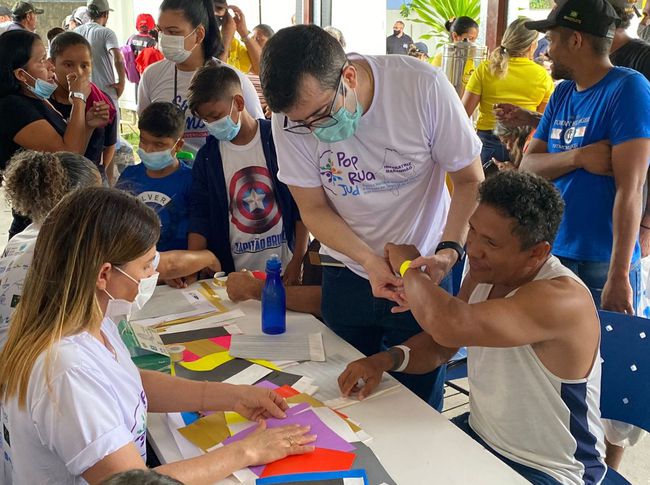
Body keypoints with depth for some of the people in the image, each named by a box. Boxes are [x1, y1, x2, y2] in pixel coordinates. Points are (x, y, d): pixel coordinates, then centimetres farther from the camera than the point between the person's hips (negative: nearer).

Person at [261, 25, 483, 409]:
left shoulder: (423, 86, -22)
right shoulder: (290, 117, -16)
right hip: (347, 274, 2)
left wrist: (449, 252, -27)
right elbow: (314, 208, -7)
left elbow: (470, 180, -11)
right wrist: (370, 261, -22)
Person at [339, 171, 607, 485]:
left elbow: (450, 325, -41)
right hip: (479, 434, 7)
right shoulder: (483, 276, -3)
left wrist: (408, 266, -22)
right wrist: (387, 359, -11)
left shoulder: (563, 298, -29)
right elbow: (439, 345, 9)